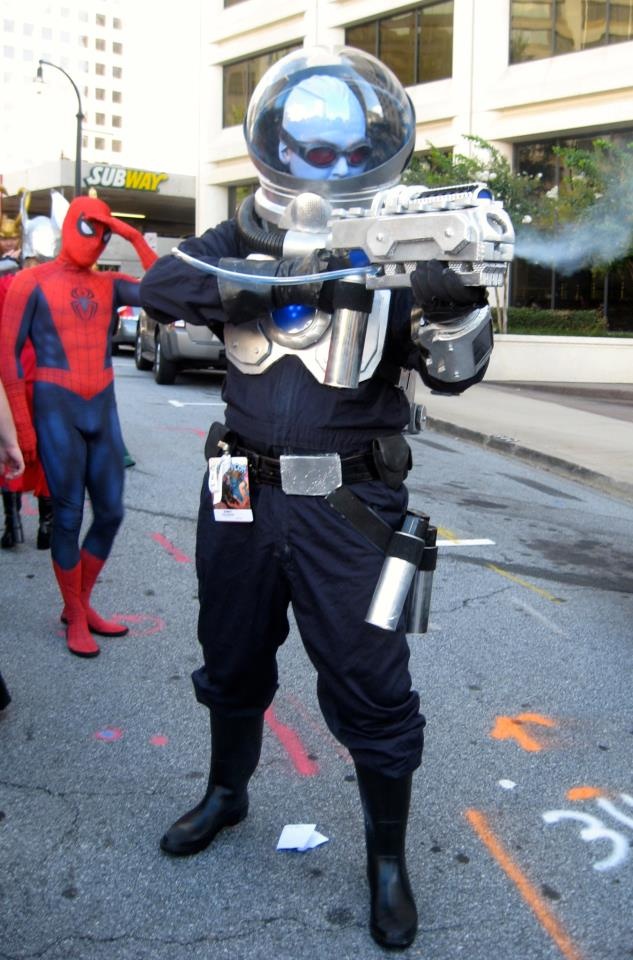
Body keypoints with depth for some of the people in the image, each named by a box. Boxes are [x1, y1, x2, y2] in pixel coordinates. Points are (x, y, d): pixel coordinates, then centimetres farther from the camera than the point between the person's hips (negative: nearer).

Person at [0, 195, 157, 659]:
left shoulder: (109, 284, 9)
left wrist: (138, 241, -6)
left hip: (103, 408, 5)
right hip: (57, 410, -5)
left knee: (111, 512, 8)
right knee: (68, 516, 0)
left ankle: (81, 604, 25)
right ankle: (75, 618, 15)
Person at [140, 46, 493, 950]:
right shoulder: (245, 236, 3)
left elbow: (453, 372, -10)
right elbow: (161, 285, -16)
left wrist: (461, 302, -33)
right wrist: (290, 277, -29)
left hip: (348, 504, -3)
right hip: (242, 495, 3)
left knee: (371, 686, 1)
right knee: (233, 662, 20)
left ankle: (388, 858, 25)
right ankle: (227, 792, 47)